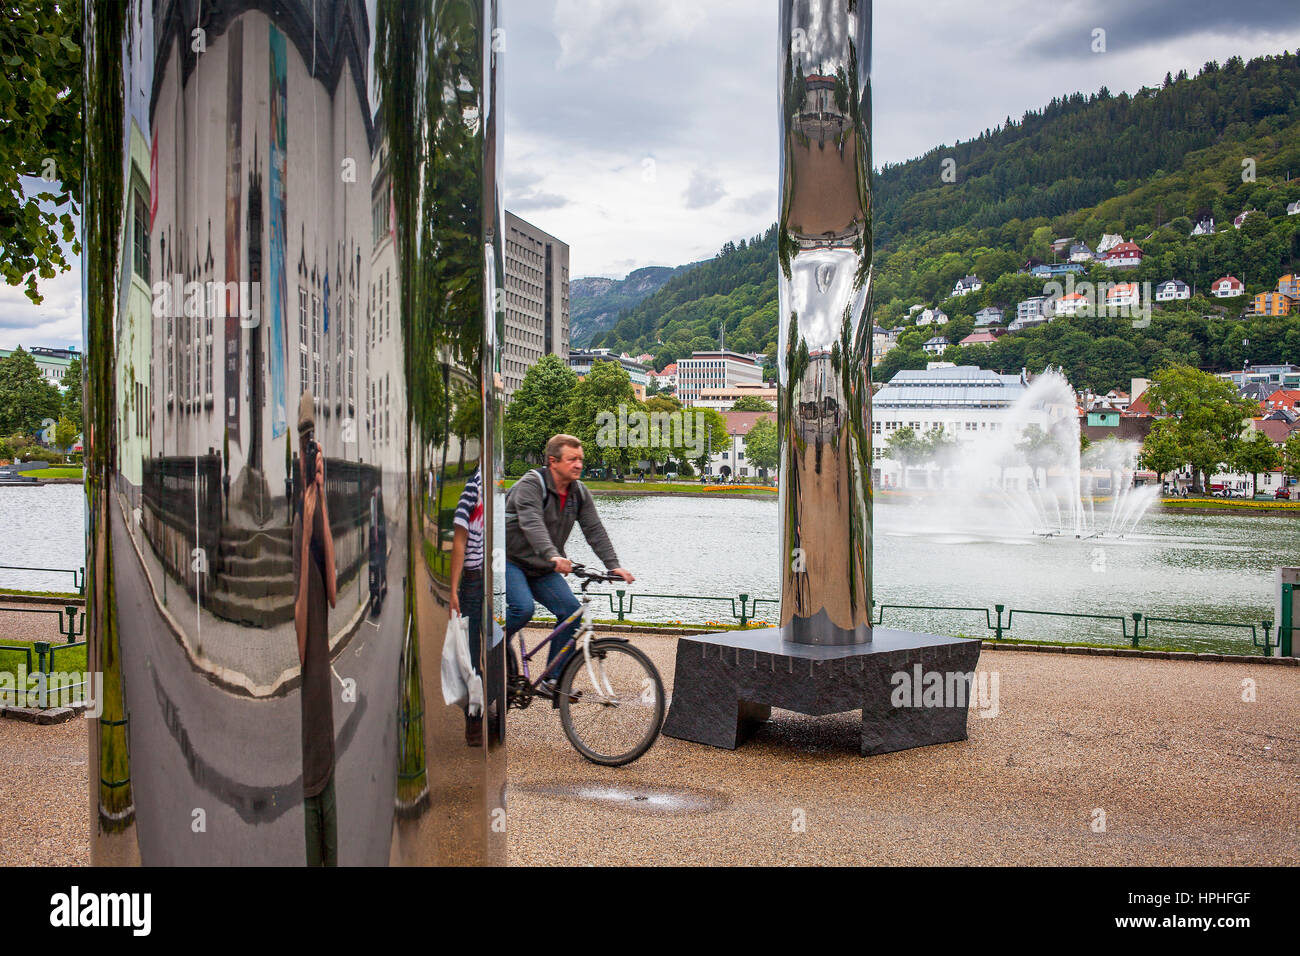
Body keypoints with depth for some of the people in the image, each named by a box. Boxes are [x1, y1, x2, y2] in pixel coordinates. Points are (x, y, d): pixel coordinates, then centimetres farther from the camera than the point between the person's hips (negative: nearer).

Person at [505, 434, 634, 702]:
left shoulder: (579, 493, 2)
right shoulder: (530, 484, -19)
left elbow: (595, 530, -4)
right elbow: (532, 524, -36)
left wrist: (613, 566, -19)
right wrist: (553, 556, -53)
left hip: (542, 569, 6)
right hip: (510, 561, -6)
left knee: (571, 610, -11)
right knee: (523, 608, -29)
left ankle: (553, 679, -1)